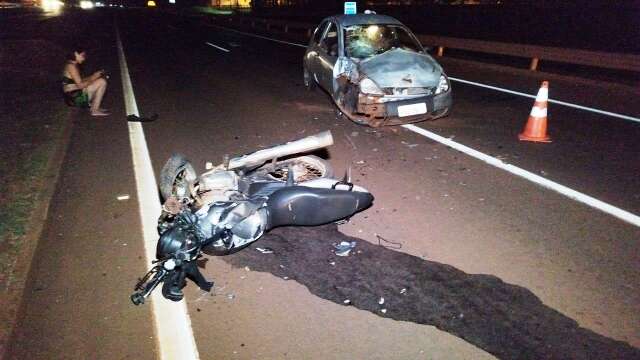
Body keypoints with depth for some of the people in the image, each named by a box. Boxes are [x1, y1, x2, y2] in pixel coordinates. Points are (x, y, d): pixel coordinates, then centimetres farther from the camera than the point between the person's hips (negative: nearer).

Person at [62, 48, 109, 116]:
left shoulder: (73, 65, 14)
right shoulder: (71, 66, -16)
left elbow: (79, 81, 14)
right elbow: (80, 85, -20)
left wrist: (93, 76, 5)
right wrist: (93, 78, -9)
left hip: (74, 96, 10)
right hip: (75, 97, -10)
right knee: (102, 82, -14)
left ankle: (92, 105, 8)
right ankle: (95, 110, -11)